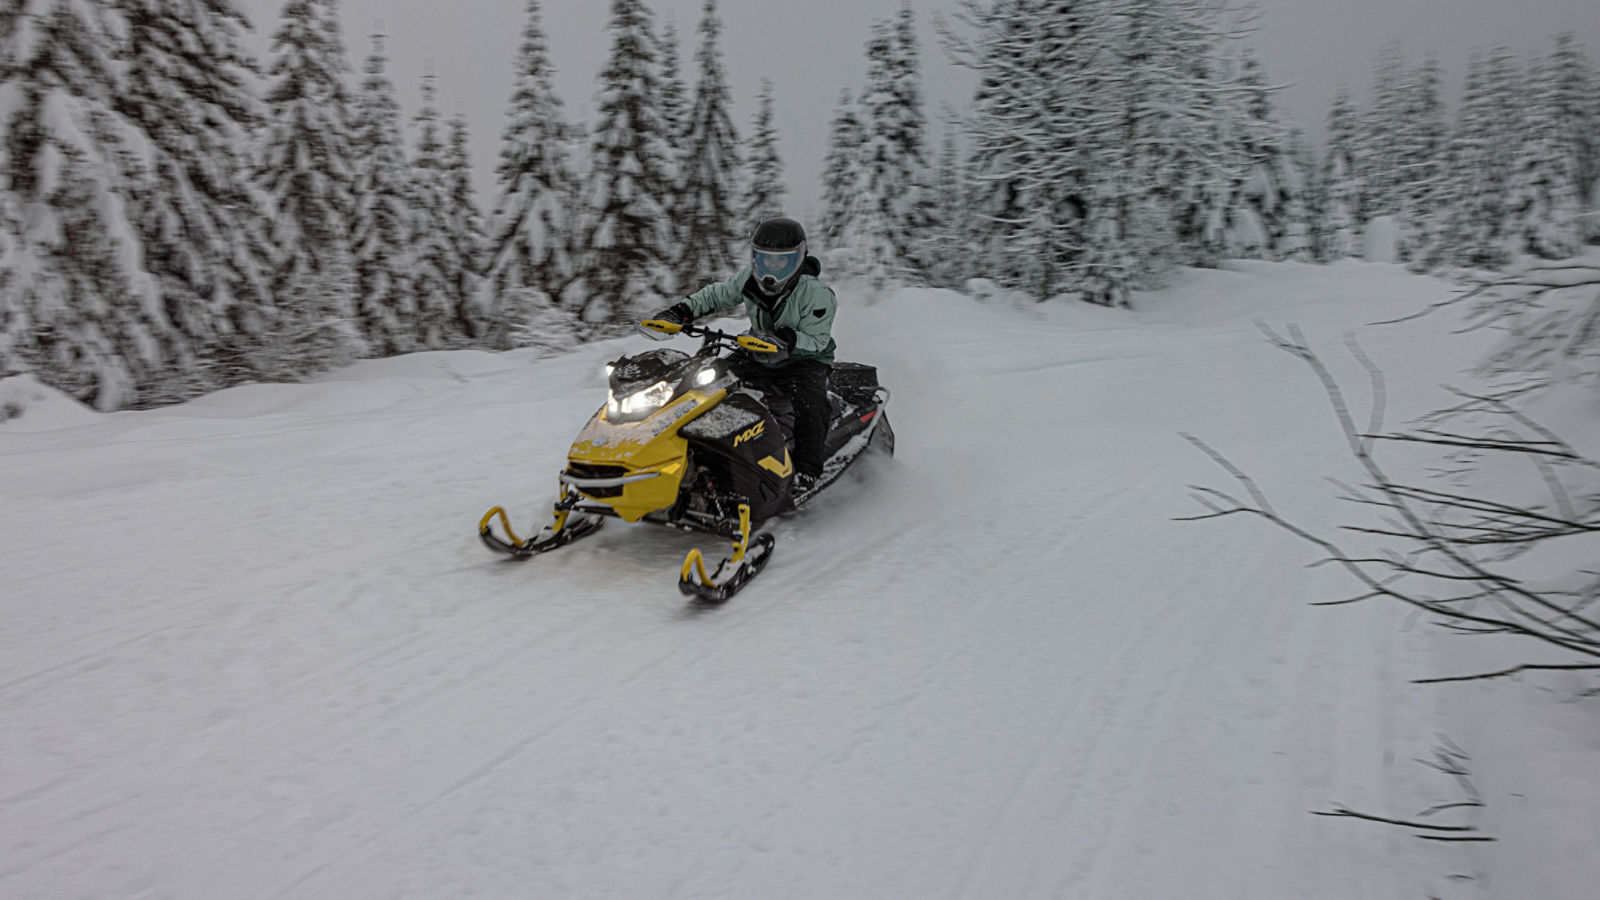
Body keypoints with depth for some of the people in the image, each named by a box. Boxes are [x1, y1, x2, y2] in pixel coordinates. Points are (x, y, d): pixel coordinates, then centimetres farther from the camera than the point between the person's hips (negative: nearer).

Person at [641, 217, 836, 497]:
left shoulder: (815, 293, -18)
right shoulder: (749, 280, -3)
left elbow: (816, 341, -21)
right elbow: (716, 295, 12)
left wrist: (789, 338, -41)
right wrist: (681, 311, -3)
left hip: (806, 361, -5)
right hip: (761, 360, 6)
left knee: (809, 401, -34)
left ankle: (807, 472, -30)